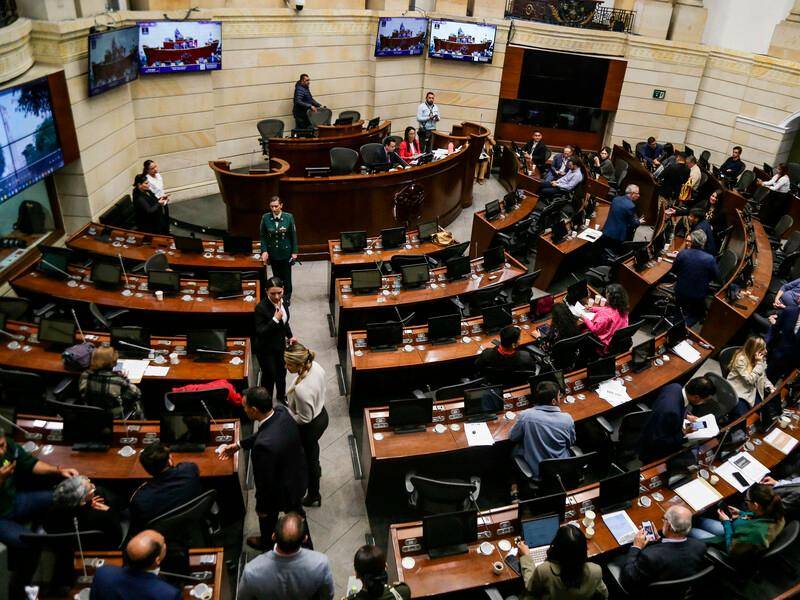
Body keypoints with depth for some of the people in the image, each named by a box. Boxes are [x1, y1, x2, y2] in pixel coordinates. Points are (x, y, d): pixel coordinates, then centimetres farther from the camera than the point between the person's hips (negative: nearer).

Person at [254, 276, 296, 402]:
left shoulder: (282, 301, -8)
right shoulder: (261, 308, -28)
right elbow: (260, 332, -29)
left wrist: (290, 336, 7)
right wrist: (275, 320, -36)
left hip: (281, 344, 7)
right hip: (266, 349, -6)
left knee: (282, 372, 24)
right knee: (269, 375, 10)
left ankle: (281, 396, 49)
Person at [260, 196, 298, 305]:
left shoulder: (289, 217, -11)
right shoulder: (265, 217, -8)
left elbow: (293, 235, -5)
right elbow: (262, 236, -2)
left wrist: (294, 252, -4)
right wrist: (264, 251, -10)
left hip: (286, 252, -1)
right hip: (273, 253, 1)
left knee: (286, 276, 10)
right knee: (276, 276, 13)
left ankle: (287, 297, 27)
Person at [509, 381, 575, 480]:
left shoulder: (525, 416, -21)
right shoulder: (567, 419, -18)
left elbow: (512, 437, -3)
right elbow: (571, 442, 2)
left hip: (535, 473, -1)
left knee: (516, 447, 26)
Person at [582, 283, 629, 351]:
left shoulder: (607, 314, -35)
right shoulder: (622, 308, -9)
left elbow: (594, 329, -26)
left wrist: (585, 319, -12)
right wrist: (593, 309, 12)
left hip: (604, 343, -8)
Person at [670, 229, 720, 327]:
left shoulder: (682, 254, -17)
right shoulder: (710, 259, -19)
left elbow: (673, 271, -2)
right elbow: (716, 277, -4)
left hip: (680, 294, 2)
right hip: (699, 297, -2)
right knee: (700, 314, 25)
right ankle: (687, 322, 11)